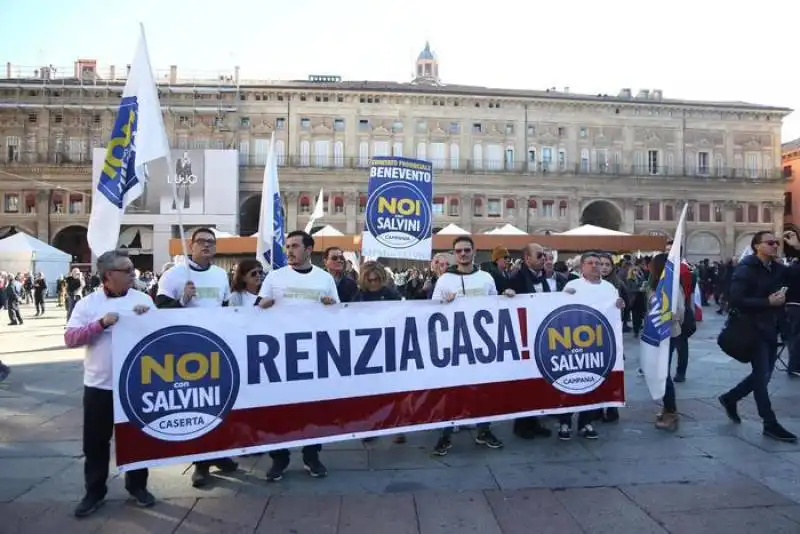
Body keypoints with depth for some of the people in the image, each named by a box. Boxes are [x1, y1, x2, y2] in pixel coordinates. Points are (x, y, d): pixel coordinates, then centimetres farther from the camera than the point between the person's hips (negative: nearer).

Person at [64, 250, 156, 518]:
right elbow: (70, 338, -9)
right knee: (96, 440, 10)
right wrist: (101, 323, -21)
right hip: (99, 384, 0)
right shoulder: (88, 303, -1)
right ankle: (94, 491, 27)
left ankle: (137, 485, 28)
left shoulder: (143, 299, 1)